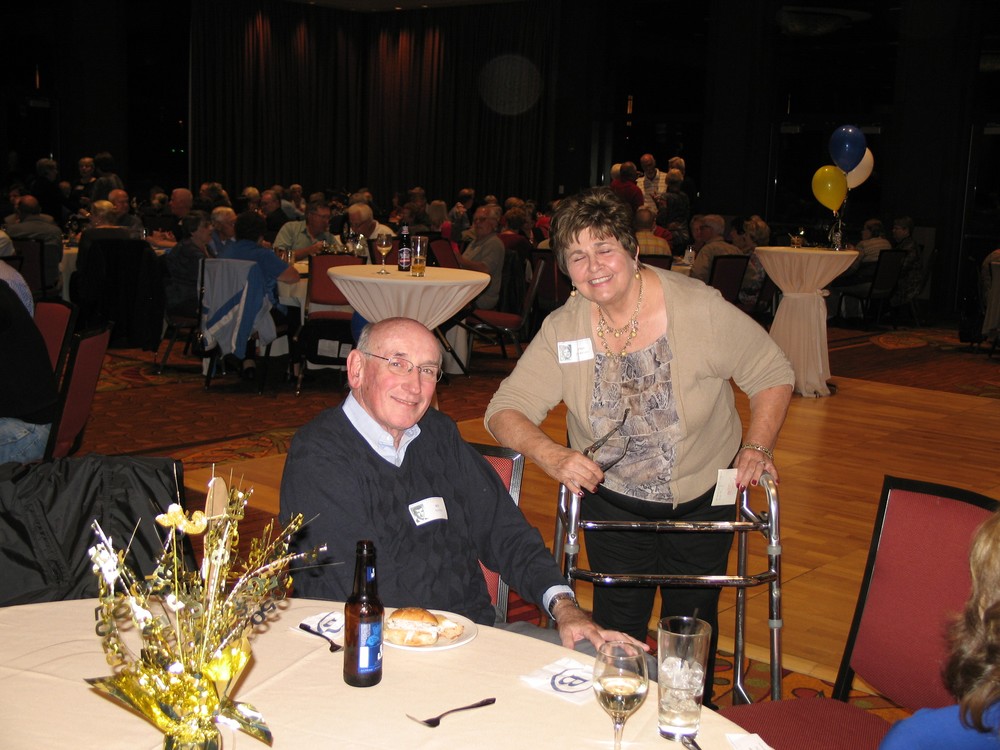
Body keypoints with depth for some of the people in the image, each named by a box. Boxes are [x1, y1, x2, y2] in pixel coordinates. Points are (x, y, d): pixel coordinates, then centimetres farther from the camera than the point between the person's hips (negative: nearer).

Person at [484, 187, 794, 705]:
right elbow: (506, 410, -15)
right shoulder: (562, 330, -15)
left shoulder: (699, 308, -21)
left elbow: (772, 374, -9)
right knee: (618, 628, 7)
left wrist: (757, 448, -20)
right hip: (613, 498, 1)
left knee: (692, 624, 13)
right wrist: (552, 455, -33)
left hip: (703, 496, -1)